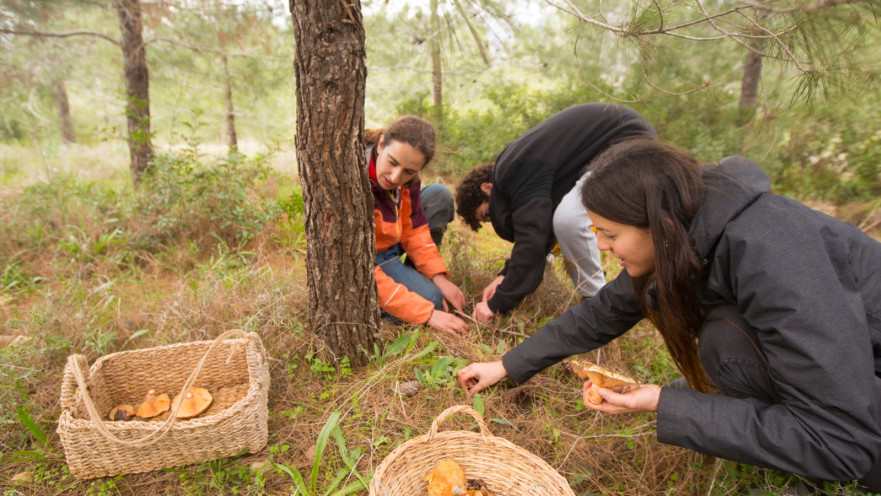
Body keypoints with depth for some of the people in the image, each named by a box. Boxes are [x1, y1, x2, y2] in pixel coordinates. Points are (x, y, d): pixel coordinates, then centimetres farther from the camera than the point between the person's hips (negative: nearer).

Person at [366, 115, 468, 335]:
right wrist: (427, 314, -33)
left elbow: (413, 227, -6)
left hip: (391, 243, 7)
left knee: (440, 196, -4)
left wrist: (439, 278, -17)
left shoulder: (406, 172, -15)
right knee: (430, 298, -23)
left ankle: (414, 275, 5)